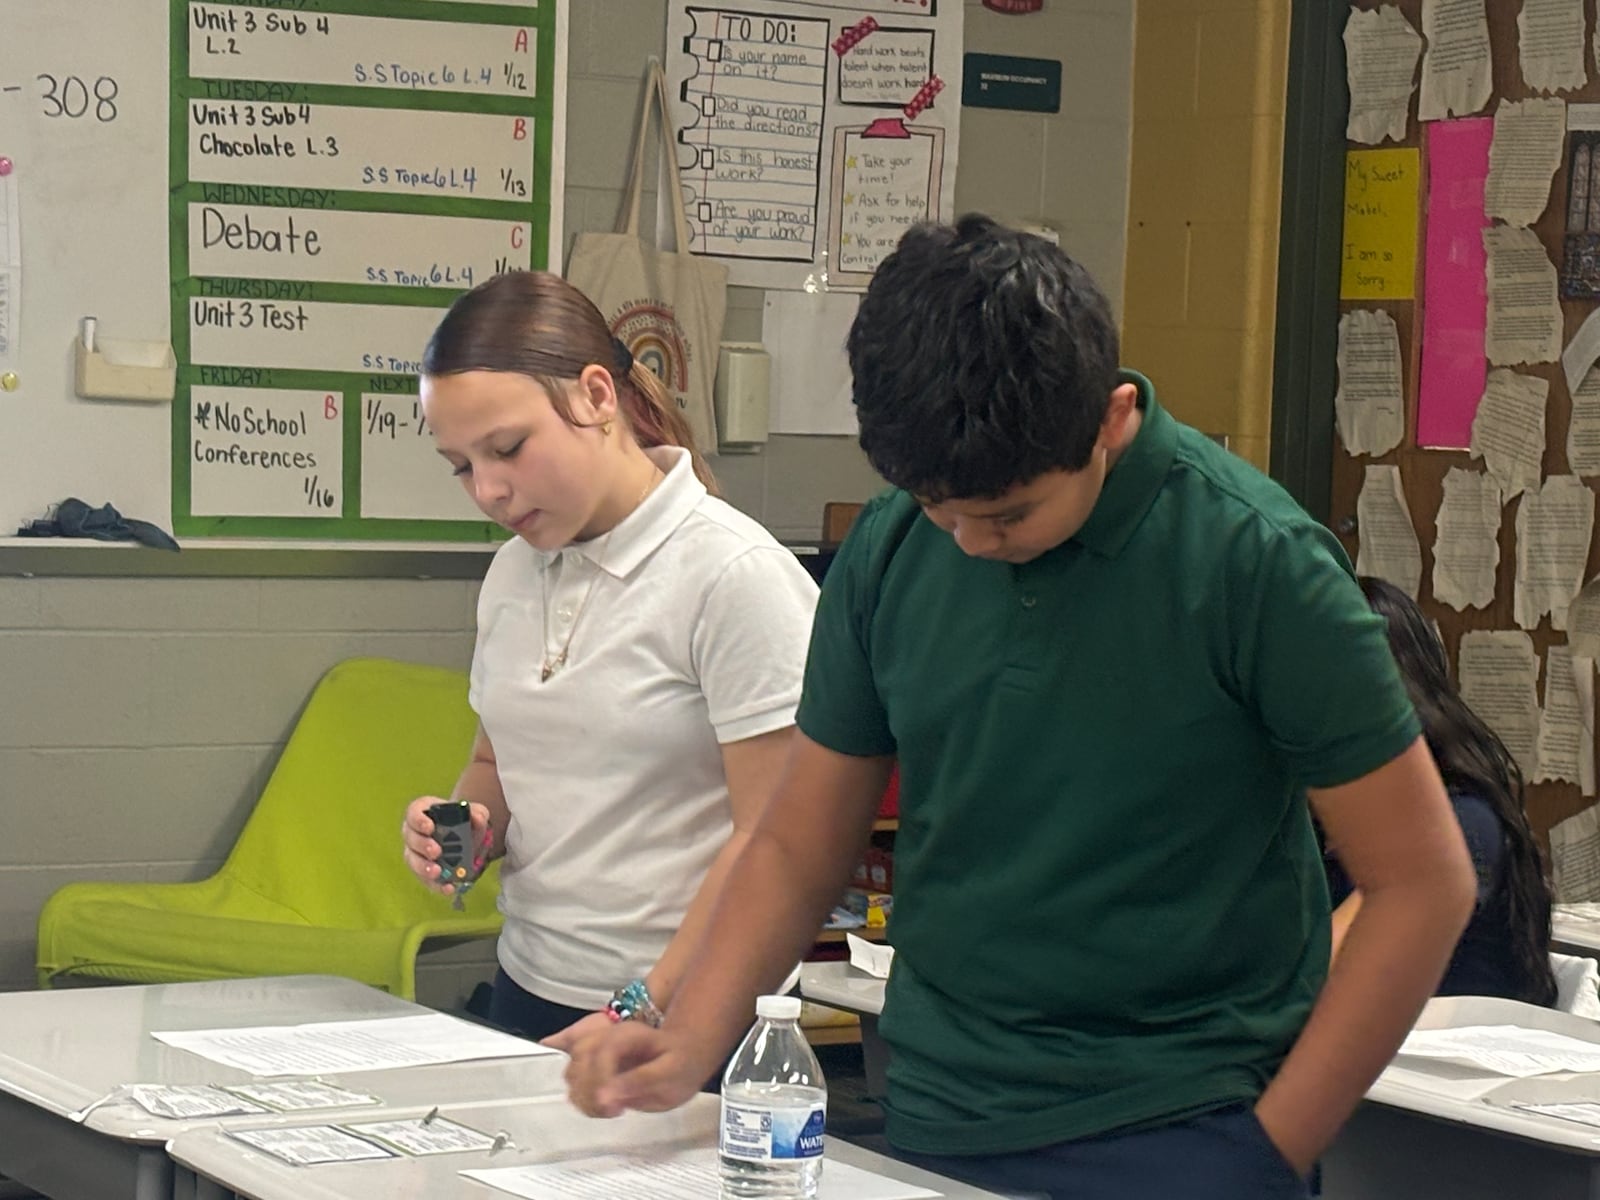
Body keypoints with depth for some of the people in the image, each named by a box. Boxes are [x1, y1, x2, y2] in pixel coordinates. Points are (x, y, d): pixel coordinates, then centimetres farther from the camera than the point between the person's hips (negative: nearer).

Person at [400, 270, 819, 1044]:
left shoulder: (734, 574, -14)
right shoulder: (515, 573, 9)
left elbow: (769, 842, -16)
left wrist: (643, 1015, -20)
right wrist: (464, 822, 1)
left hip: (680, 1017, -6)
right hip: (527, 992, 6)